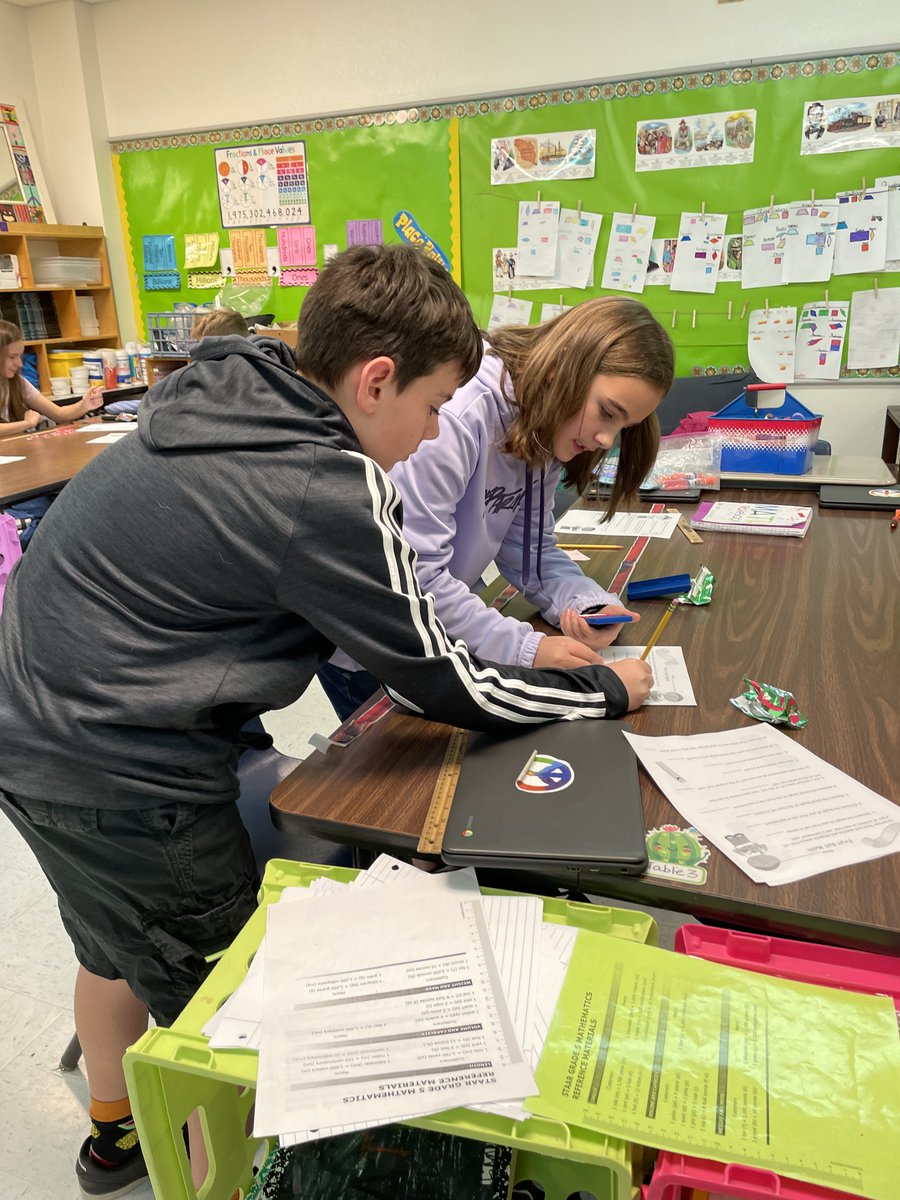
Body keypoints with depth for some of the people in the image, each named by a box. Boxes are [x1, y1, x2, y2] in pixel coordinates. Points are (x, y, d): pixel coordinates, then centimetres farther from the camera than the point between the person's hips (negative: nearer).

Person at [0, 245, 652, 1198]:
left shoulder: (223, 398, 2)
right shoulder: (328, 496, -25)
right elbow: (448, 691, -14)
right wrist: (609, 689, 0)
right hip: (119, 780, -10)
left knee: (119, 949, 30)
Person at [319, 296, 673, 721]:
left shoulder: (543, 430, -5)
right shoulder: (455, 414, -32)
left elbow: (531, 549, -2)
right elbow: (410, 574, -33)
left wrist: (588, 604, -20)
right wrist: (523, 649, -33)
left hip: (436, 627, 7)